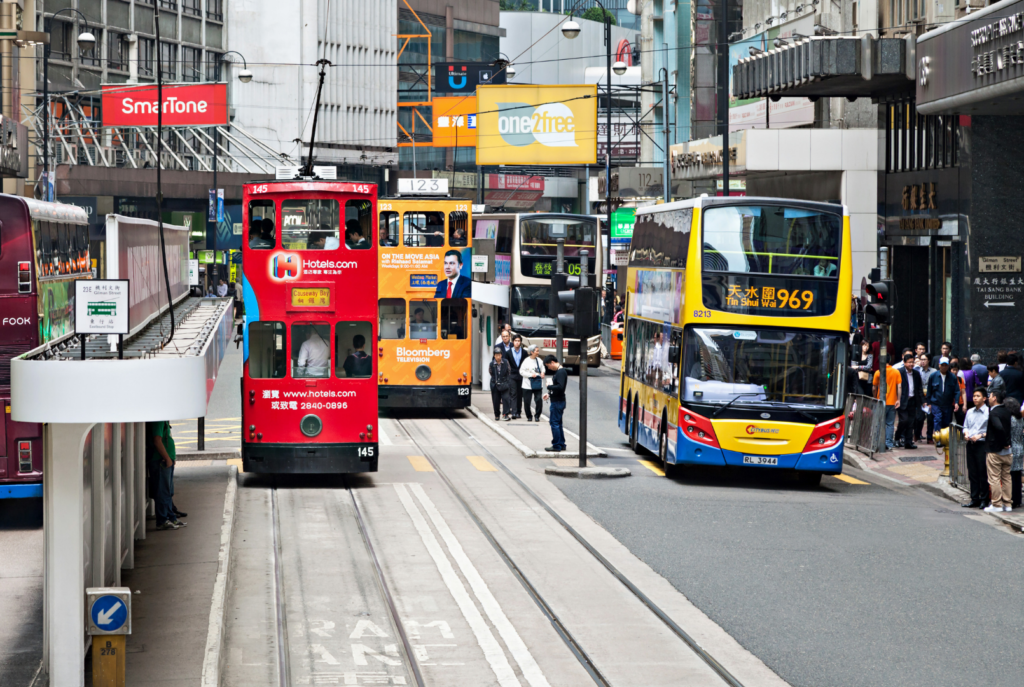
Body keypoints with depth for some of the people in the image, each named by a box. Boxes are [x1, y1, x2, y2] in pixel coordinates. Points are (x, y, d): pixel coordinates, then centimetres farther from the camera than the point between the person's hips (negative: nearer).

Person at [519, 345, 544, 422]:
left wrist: (542, 372, 1)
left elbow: (542, 367, 21)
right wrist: (531, 375, -16)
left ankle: (537, 416, 10)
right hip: (528, 385, -3)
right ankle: (529, 417, 18)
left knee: (539, 400, -5)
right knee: (527, 402, 2)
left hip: (538, 384, 3)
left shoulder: (539, 360, 4)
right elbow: (521, 371, -9)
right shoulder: (526, 361, -10)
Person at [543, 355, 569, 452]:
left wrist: (549, 386, -15)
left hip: (557, 402, -11)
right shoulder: (557, 371, 14)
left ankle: (556, 446, -3)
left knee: (554, 423, -6)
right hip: (556, 400, 11)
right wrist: (549, 394, 13)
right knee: (558, 423, 16)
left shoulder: (561, 372, -18)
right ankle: (561, 444, 22)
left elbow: (560, 387, -28)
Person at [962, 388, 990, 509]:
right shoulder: (970, 412, 15)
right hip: (970, 444, 6)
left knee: (982, 473, -4)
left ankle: (984, 499, 3)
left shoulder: (988, 412, -5)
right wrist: (966, 433, 1)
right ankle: (974, 499, 12)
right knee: (972, 473, 7)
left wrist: (981, 435, -17)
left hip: (982, 444, -6)